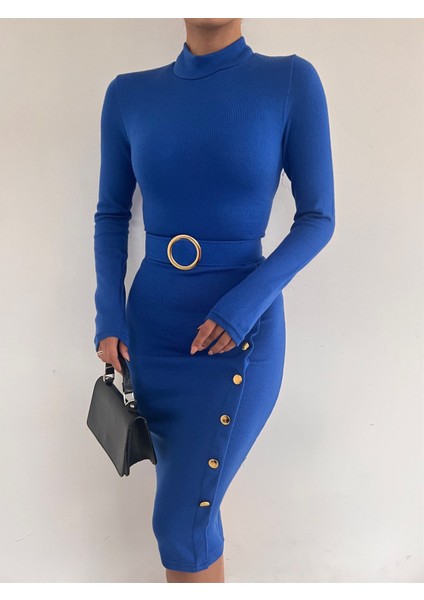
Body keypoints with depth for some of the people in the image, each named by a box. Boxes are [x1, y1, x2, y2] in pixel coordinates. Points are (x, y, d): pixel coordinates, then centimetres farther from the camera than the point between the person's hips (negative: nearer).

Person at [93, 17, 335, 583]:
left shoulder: (292, 81, -7)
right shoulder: (128, 94, 2)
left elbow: (318, 217, -5)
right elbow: (111, 214, 9)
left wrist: (247, 302, -18)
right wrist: (109, 315, -2)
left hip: (241, 333, -3)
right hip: (151, 328, 4)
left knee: (179, 523, -1)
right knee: (189, 494, 18)